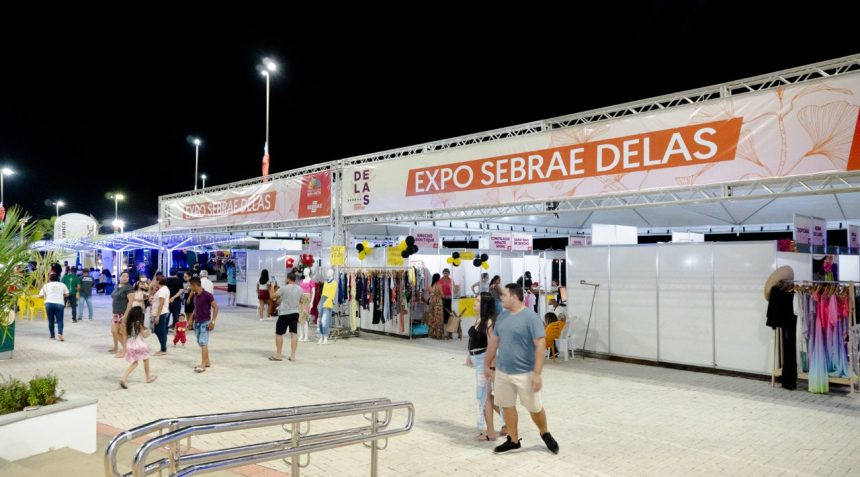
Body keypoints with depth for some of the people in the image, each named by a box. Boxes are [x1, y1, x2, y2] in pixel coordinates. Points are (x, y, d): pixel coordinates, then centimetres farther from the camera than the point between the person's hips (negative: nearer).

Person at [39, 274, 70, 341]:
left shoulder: (46, 285, 13)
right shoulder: (62, 285, 13)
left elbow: (40, 295, 8)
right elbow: (67, 294, 10)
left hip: (49, 303, 1)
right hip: (59, 303, -1)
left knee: (51, 321, 11)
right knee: (59, 320, 1)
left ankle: (52, 336, 17)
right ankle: (60, 334, -19)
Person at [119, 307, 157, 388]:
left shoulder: (129, 324, 3)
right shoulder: (139, 324, -12)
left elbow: (126, 335, 9)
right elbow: (144, 335, -6)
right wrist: (147, 332, 13)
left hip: (130, 345, 5)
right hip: (139, 344, -5)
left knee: (134, 363, 12)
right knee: (146, 360, 17)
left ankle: (123, 378, -8)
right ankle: (148, 378, 28)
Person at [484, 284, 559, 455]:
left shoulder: (530, 317, -16)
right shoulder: (502, 316, 5)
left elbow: (541, 345, -18)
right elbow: (494, 341, 15)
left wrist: (537, 374, -21)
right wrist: (487, 365, 19)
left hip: (525, 373, -6)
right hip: (502, 372, 6)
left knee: (534, 408, 7)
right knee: (507, 405, 13)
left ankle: (545, 434, 33)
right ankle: (513, 440, 31)